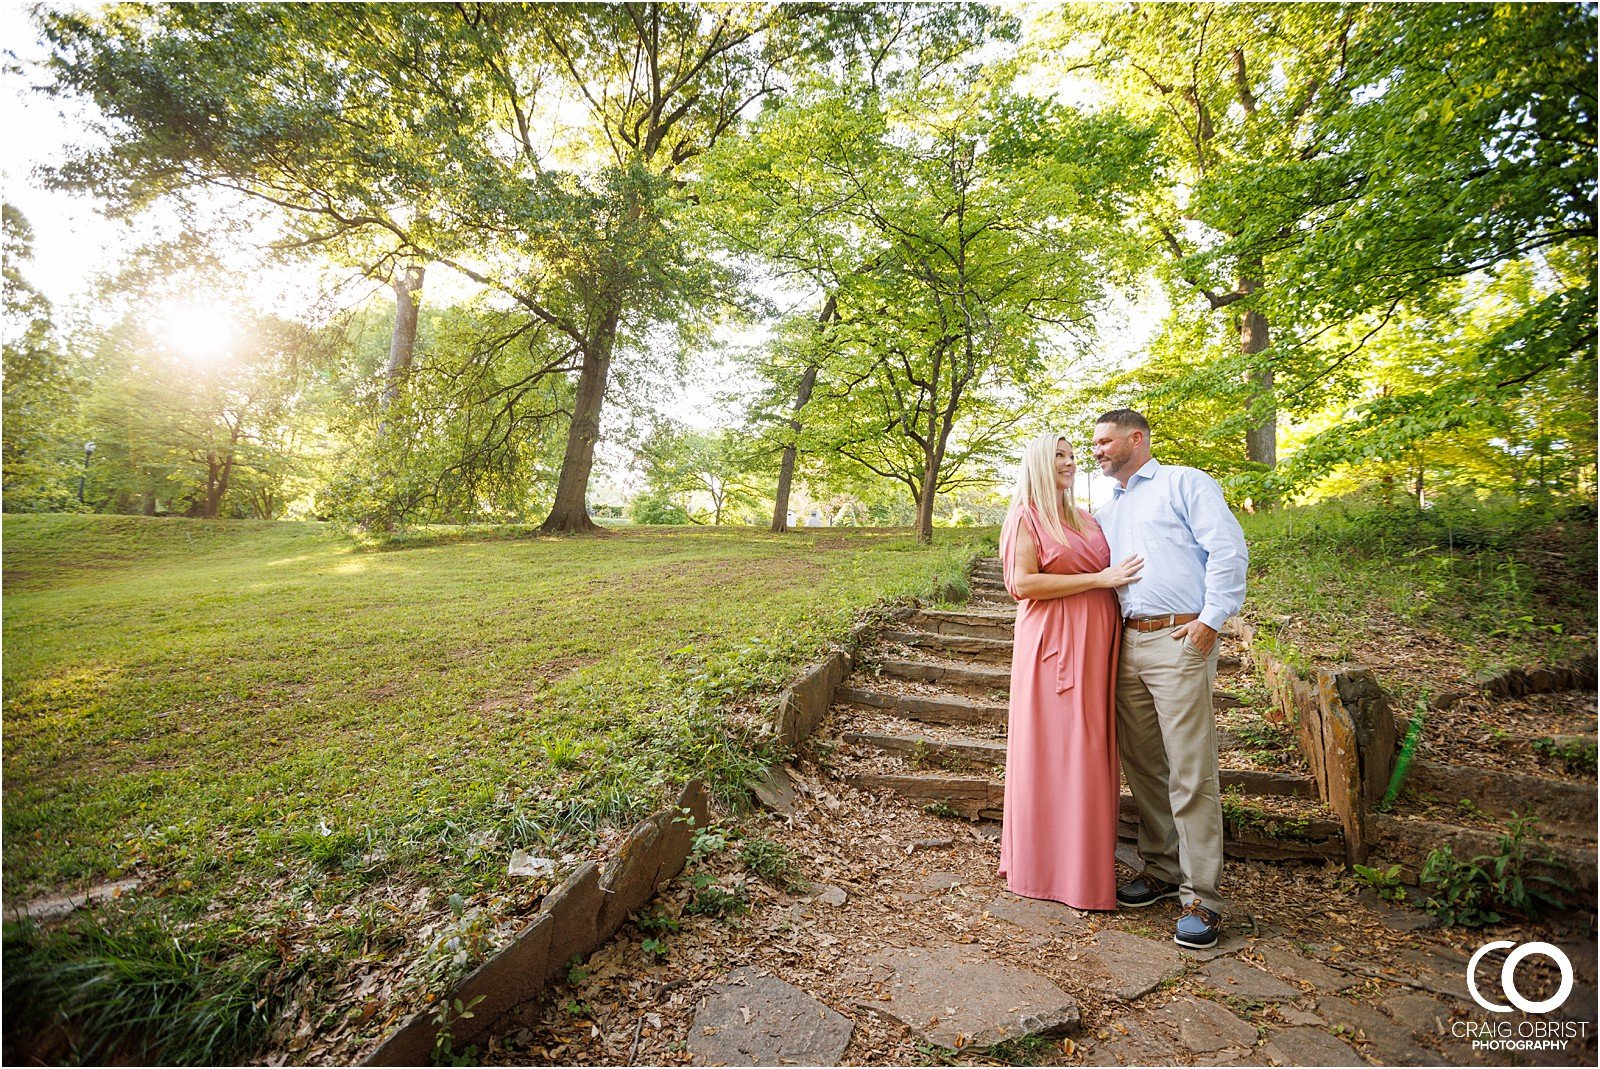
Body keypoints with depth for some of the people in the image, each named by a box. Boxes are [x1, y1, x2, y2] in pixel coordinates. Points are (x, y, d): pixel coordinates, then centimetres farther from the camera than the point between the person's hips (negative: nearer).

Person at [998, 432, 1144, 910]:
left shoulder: (1086, 518, 18)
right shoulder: (1027, 516, -3)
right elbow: (1023, 583, -14)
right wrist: (1099, 579, -15)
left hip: (1095, 643, 7)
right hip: (1053, 642, -6)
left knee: (1091, 752, 10)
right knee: (1053, 750, -1)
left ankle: (1087, 860, 22)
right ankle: (1049, 865, 12)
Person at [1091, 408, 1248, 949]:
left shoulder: (1185, 483, 4)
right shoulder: (1105, 512, 23)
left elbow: (1229, 550, -6)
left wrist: (1212, 619, -13)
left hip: (1179, 640, -6)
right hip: (1126, 645, 7)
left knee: (1191, 773, -5)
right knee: (1142, 766, 10)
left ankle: (1201, 897, 5)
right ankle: (1162, 870, 24)